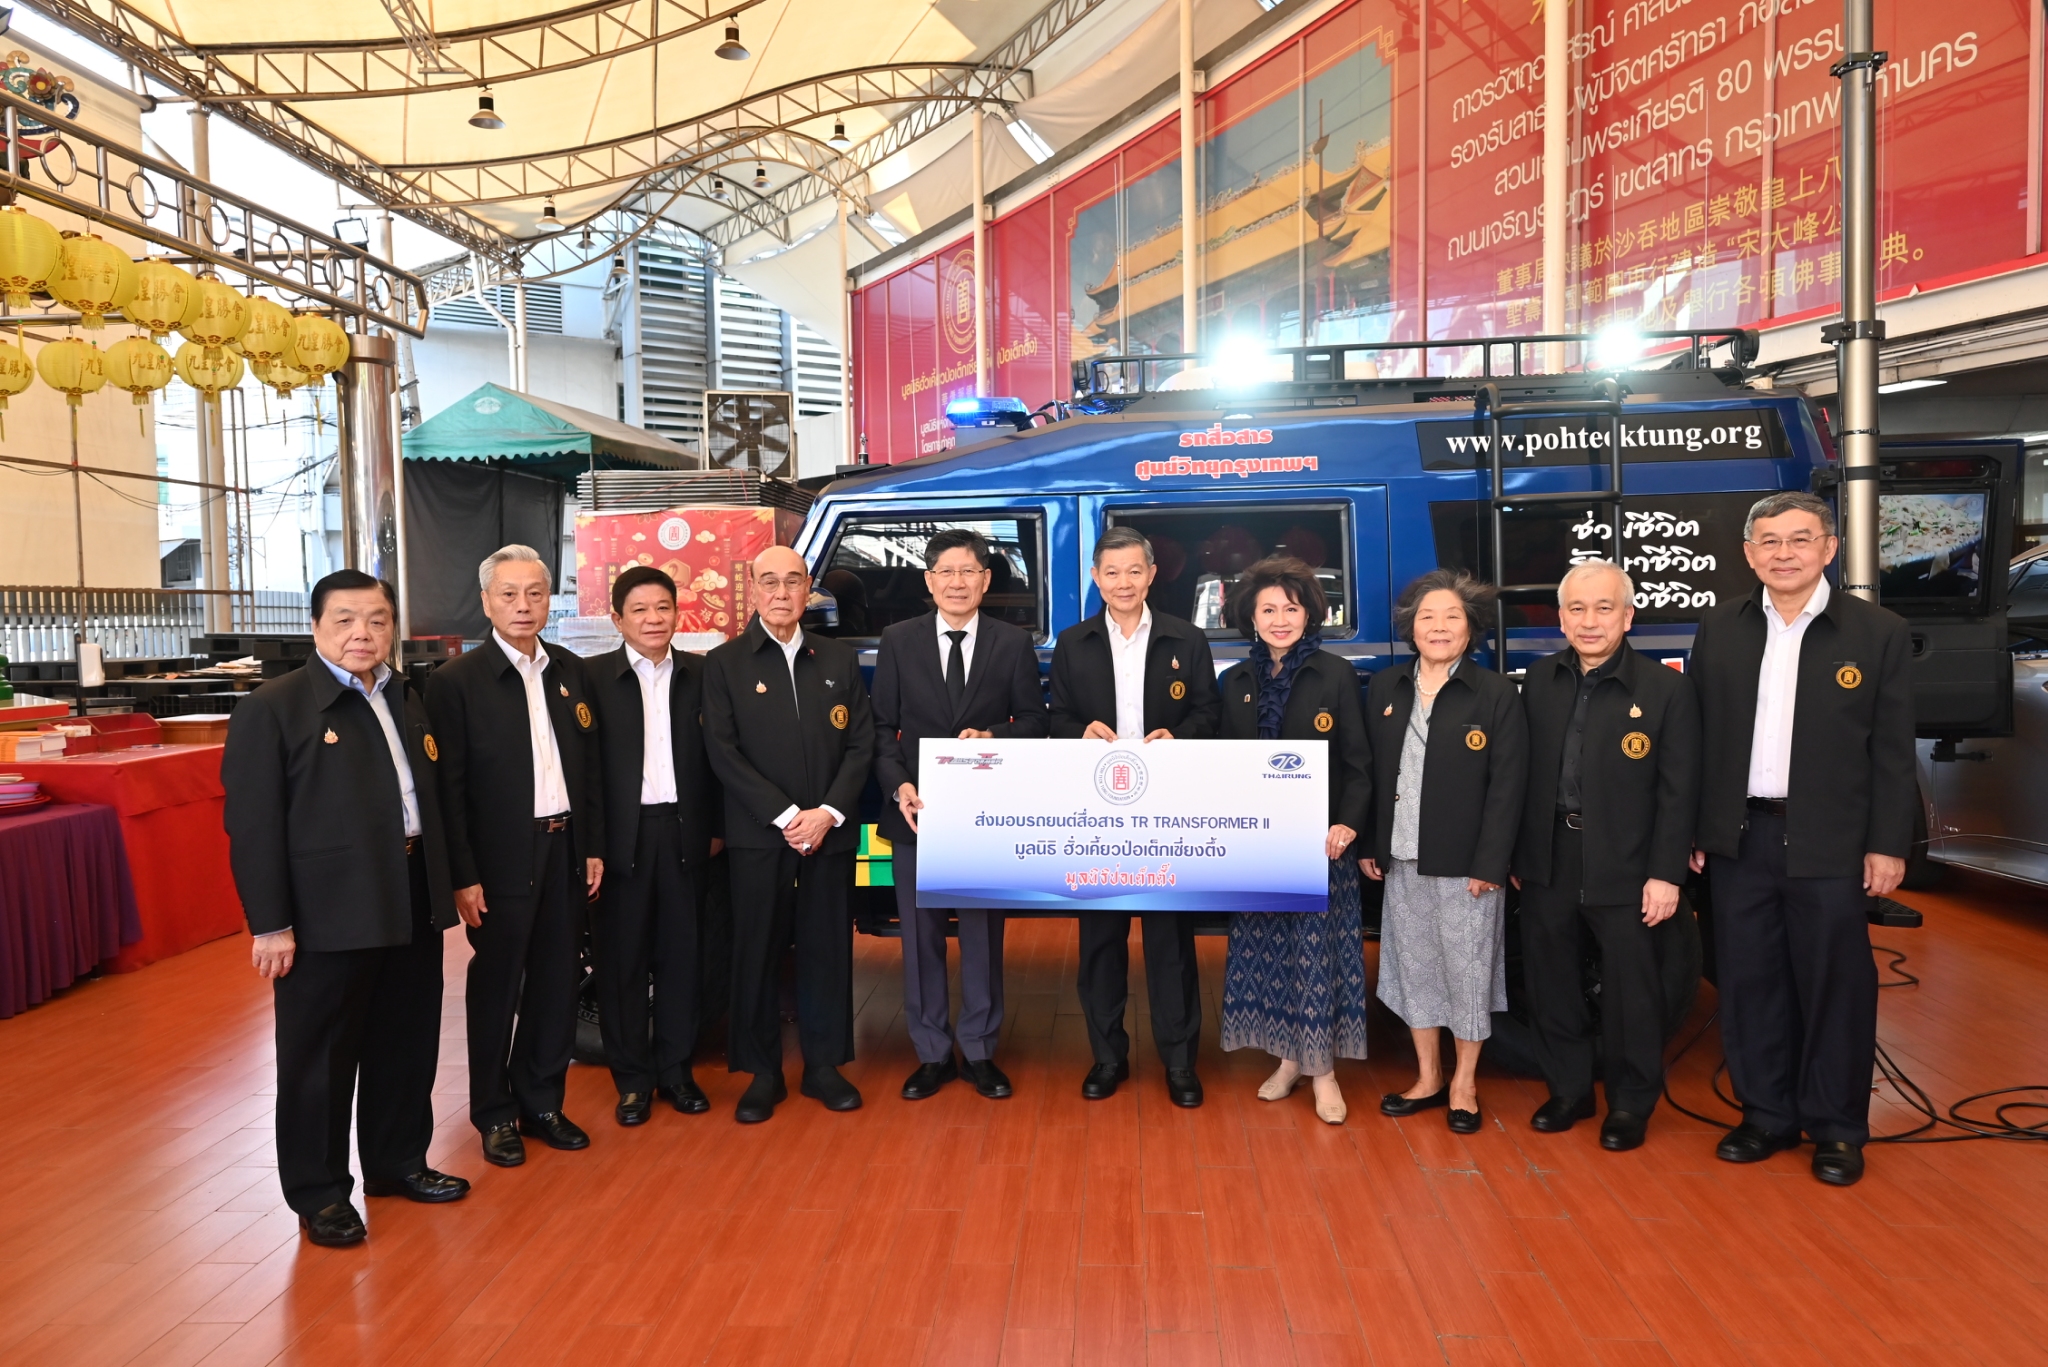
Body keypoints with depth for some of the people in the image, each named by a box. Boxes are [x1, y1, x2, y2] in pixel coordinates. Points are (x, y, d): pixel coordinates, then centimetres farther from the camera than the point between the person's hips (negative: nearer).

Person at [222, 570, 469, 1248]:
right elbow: (253, 824, -12)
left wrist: (443, 887, 11)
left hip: (413, 906, 7)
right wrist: (271, 925, -15)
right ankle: (319, 1193, 24)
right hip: (327, 914, -6)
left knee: (408, 1045, 18)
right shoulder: (273, 707, -9)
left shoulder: (407, 698, 11)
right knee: (320, 1057, 7)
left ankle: (398, 1161, 36)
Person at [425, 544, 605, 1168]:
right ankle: (495, 1114, 23)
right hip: (500, 858, -5)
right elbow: (449, 787, -9)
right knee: (496, 989, 8)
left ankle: (542, 1102, 28)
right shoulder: (456, 680, -8)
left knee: (555, 983, 13)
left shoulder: (570, 672, 8)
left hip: (564, 849, 5)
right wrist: (463, 876, -12)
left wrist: (594, 846, 8)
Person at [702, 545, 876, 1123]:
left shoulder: (839, 660, 10)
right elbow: (724, 754, -6)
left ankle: (824, 1065, 21)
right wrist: (785, 816, -13)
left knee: (827, 949, 7)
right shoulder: (725, 664, 2)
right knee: (757, 952, 4)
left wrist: (829, 812, -9)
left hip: (830, 832, 2)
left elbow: (861, 744, 5)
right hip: (758, 836, -2)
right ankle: (762, 1073, 16)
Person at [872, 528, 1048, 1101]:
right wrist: (898, 786, -12)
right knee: (921, 937, 8)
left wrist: (994, 737, -16)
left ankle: (980, 1050, 24)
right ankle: (932, 1054, 22)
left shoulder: (1014, 644, 2)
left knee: (983, 934, 9)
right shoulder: (898, 642, 3)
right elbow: (883, 726, 2)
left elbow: (1033, 720, 4)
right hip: (916, 812, 1)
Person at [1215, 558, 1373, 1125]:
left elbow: (1357, 761, -4)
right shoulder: (1237, 681, 7)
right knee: (1265, 950, 8)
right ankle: (1289, 1058, 22)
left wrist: (1348, 824, -17)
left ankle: (1323, 1068, 13)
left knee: (1319, 950, 0)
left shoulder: (1336, 675, -3)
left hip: (1319, 839, -3)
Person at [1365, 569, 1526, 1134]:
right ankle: (1427, 1077, 28)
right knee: (1412, 964, 13)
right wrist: (1370, 846, 4)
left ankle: (1464, 1081, 24)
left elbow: (1507, 786, -9)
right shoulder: (1384, 688, 5)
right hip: (1402, 859, 4)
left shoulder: (1495, 694, -7)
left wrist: (1490, 864, -13)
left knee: (1467, 967, 7)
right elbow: (1371, 771, 7)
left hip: (1465, 861, -4)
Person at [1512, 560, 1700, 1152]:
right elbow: (1523, 773, 6)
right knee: (1549, 982, 14)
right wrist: (1515, 856, 6)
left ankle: (1631, 1104, 27)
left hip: (1624, 868, -4)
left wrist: (1666, 874, -11)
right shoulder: (1538, 680, 4)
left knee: (1631, 989, 8)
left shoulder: (1666, 688, -8)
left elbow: (1678, 791, -8)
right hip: (1547, 864, 4)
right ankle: (1568, 1089, 32)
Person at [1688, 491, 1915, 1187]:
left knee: (1835, 987, 7)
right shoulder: (1719, 629, 4)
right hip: (1740, 838, 3)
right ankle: (1766, 1115, 25)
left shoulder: (1878, 633, -3)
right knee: (1749, 982, 10)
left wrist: (1888, 844, -5)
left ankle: (1837, 1128, 22)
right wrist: (1693, 830, 4)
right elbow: (1699, 737, 6)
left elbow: (1892, 753, -2)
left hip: (1830, 843, -2)